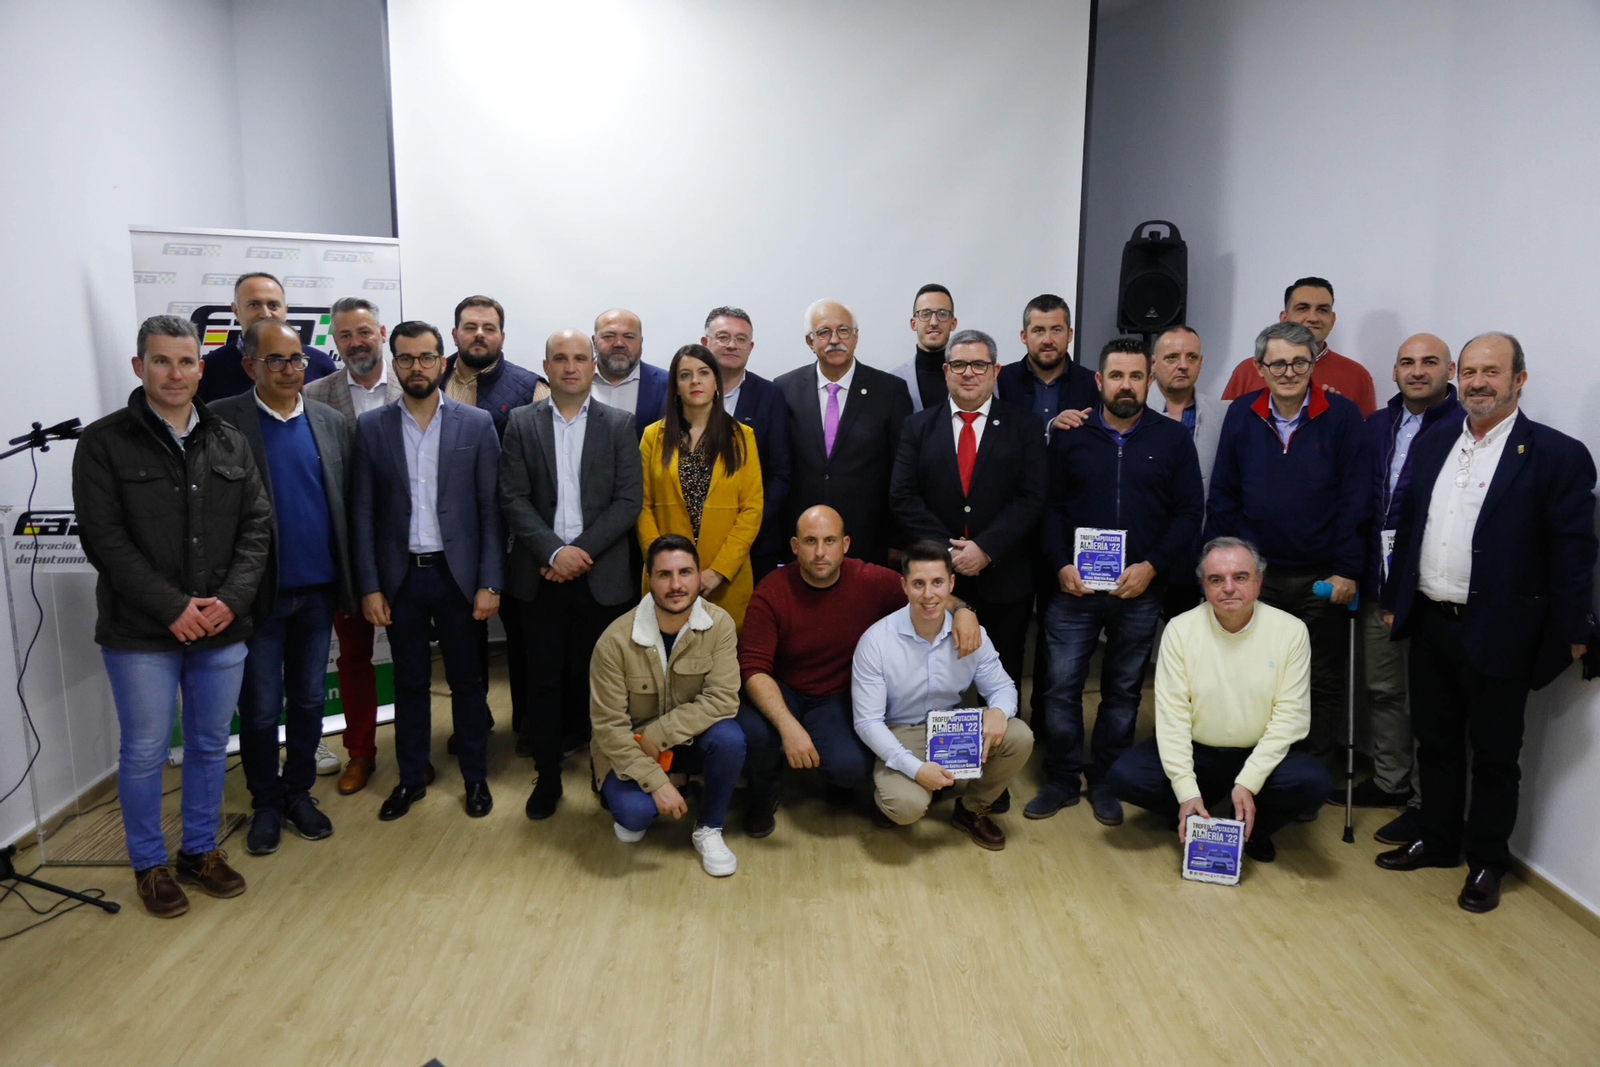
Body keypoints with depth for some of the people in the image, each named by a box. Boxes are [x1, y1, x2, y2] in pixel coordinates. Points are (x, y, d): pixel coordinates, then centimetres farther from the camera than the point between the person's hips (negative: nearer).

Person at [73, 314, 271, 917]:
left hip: (222, 627, 4)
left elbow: (256, 525, 5)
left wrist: (232, 599, -9)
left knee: (210, 747, 14)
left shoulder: (229, 443, 7)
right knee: (144, 753, 8)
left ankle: (200, 851, 31)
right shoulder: (104, 443, -4)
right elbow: (105, 539, -10)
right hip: (141, 634, -3)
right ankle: (149, 864, 25)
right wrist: (172, 607, -16)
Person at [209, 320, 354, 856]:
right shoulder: (223, 420, -6)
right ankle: (265, 804, 27)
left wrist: (351, 581, 2)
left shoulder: (330, 421, 6)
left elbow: (347, 503, 7)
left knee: (309, 700, 14)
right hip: (259, 591, -3)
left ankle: (299, 792, 32)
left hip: (319, 589, 3)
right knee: (260, 709, 8)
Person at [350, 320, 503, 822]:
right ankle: (410, 778, 27)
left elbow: (491, 510, -3)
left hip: (457, 573, -1)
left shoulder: (477, 424, -1)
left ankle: (475, 777, 24)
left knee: (467, 679, 9)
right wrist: (369, 586, -3)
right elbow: (362, 513, 2)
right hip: (401, 575, 1)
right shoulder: (371, 427, 2)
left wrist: (489, 583, -7)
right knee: (410, 681, 12)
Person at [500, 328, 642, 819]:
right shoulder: (521, 423, 5)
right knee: (545, 679, 7)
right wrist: (554, 551, -13)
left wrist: (581, 550, -12)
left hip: (601, 576, -1)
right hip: (541, 575, 1)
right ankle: (547, 776, 20)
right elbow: (513, 498, -1)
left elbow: (629, 501, -3)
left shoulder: (619, 425, 3)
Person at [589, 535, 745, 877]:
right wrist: (656, 782, -25)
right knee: (635, 810, -29)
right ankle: (630, 811, 12)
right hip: (629, 747, -2)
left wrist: (657, 734, -27)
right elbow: (609, 726, -18)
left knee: (729, 737, -30)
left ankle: (708, 829, -3)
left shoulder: (719, 624, -17)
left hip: (691, 739, 2)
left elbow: (722, 699, -21)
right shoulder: (616, 640, -22)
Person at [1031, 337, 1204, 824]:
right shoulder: (1070, 437, 4)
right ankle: (1061, 779, 15)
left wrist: (1152, 566, -10)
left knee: (1124, 689, 11)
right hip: (1075, 585, 0)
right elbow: (1052, 508, 5)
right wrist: (1061, 565, -9)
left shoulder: (1173, 437, 3)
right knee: (1061, 684, 0)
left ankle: (1106, 782, 24)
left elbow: (1189, 511, 0)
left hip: (1140, 589, 0)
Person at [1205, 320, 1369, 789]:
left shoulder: (1341, 416, -5)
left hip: (1322, 580, -1)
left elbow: (1355, 500, -6)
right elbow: (1222, 498, 4)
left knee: (1323, 684, 10)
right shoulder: (1242, 414, 1)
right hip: (1254, 574, 2)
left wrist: (1347, 569, -9)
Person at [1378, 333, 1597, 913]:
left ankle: (1487, 863, 26)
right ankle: (1437, 841, 34)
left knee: (1494, 756, 10)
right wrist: (1395, 599, 11)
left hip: (1499, 632, -5)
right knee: (1435, 743, 17)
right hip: (1431, 624, 5)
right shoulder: (1431, 443, 7)